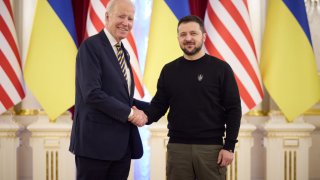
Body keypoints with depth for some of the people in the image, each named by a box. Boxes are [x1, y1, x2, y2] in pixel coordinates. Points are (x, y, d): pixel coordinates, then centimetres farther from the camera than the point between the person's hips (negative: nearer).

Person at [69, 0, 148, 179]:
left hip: (122, 143, 8)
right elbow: (92, 94, -20)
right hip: (96, 141, -8)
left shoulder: (123, 52, 16)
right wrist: (130, 113, -16)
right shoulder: (91, 46, -10)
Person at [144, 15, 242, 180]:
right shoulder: (169, 70, 8)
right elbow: (159, 104, 10)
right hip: (177, 147, 2)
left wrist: (229, 146, -8)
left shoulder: (220, 68, -1)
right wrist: (145, 116, -13)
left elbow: (233, 109, -2)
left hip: (211, 147, -2)